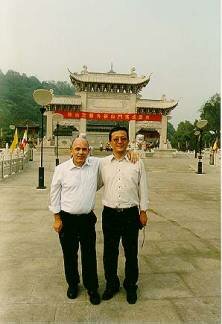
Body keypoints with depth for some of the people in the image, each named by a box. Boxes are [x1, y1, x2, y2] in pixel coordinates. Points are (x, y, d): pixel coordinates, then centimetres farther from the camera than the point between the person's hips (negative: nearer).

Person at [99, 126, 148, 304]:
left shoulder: (137, 163, -1)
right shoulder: (103, 163, 3)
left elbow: (143, 188, 2)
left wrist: (143, 211, 2)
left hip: (131, 213, -1)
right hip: (110, 213, 1)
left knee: (131, 253, 13)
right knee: (110, 252, 14)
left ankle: (131, 286, 35)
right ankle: (111, 284, 36)